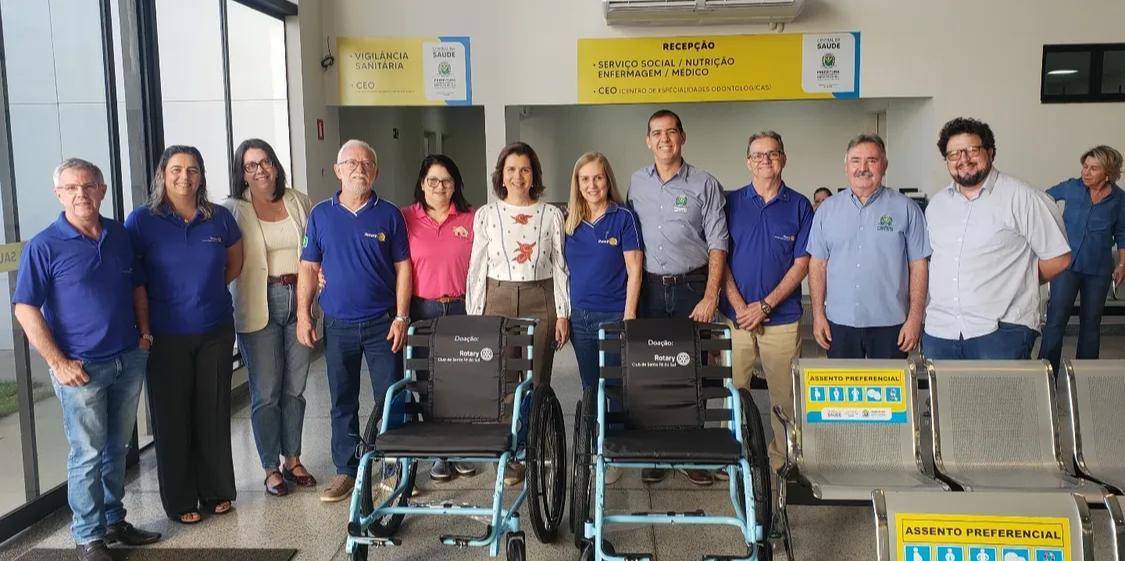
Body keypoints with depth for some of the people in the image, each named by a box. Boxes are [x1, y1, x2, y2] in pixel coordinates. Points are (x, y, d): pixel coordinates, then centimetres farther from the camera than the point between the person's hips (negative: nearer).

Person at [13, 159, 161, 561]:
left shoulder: (119, 236, 6)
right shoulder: (44, 246, -10)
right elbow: (25, 309, -10)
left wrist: (144, 331, 7)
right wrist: (58, 363, -14)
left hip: (129, 360, 5)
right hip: (82, 369, -5)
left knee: (117, 447, 16)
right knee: (88, 453, 3)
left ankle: (114, 521, 30)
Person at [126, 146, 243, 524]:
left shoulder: (220, 219, 2)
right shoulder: (143, 221, -5)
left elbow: (235, 263, 17)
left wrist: (208, 290, 7)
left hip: (215, 332, 2)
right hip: (167, 336, -2)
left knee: (214, 414, 10)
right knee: (172, 418, 6)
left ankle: (216, 491, 25)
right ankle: (180, 501, 19)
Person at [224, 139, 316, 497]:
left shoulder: (299, 202, 9)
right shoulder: (233, 210, -2)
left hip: (298, 300, 3)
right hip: (259, 306, -3)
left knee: (295, 387, 11)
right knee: (266, 392, 2)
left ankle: (292, 459, 25)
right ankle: (271, 468, 15)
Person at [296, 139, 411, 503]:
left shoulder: (389, 214, 0)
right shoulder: (321, 214, 4)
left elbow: (402, 267, 0)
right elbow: (309, 267, 6)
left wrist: (401, 316, -6)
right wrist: (303, 315, -1)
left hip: (382, 323, -1)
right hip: (338, 325, 2)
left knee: (390, 401, 3)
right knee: (342, 403, 11)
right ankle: (346, 470, 23)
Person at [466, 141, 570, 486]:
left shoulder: (550, 215, 6)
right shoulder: (486, 215, 6)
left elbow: (560, 266, 6)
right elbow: (476, 267, 6)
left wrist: (562, 313, 1)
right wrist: (474, 315, 2)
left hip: (540, 301, 0)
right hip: (498, 300, 0)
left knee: (537, 380, 2)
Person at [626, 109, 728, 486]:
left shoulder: (705, 185, 1)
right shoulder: (636, 183, 10)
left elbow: (717, 243, -2)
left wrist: (710, 297, -10)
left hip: (692, 288, -2)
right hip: (649, 288, 2)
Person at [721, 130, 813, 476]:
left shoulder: (799, 206, 5)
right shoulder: (731, 202, 6)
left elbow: (801, 263, 0)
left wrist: (765, 305, -9)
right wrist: (739, 306, -8)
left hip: (782, 318, 0)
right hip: (735, 316, 1)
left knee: (784, 396, 4)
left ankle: (780, 461, 18)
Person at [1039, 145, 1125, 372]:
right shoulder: (1071, 188, -4)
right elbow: (1046, 197, 17)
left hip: (1098, 270, 2)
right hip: (1067, 264, -2)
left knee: (1091, 322, 10)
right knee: (1056, 319, -10)